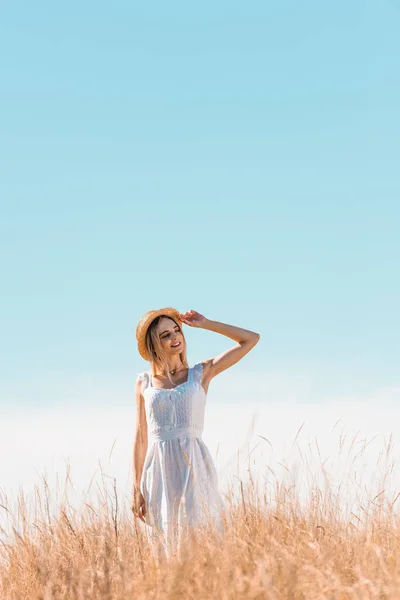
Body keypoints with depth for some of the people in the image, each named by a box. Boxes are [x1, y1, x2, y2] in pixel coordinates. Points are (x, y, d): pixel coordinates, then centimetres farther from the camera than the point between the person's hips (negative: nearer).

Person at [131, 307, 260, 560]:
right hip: (159, 469, 2)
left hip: (194, 465, -1)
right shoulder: (144, 382, 11)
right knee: (166, 546, 2)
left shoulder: (201, 373, 9)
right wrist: (137, 487, 6)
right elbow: (141, 437, 11)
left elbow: (251, 339, 8)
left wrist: (205, 324, 9)